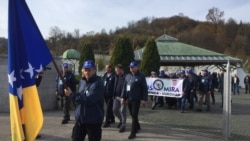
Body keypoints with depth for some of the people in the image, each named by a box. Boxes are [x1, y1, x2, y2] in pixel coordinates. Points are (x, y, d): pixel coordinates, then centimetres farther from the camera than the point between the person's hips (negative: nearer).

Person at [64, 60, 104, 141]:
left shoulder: (97, 84, -17)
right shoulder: (82, 82, 8)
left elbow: (88, 100, -26)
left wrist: (71, 95, -21)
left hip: (93, 120, -7)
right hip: (80, 119, 8)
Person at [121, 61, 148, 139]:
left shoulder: (141, 77, -6)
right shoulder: (128, 76, 11)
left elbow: (145, 89, -7)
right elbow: (124, 87, 14)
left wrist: (144, 99, -12)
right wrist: (123, 97, 9)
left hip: (136, 99, -6)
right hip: (129, 99, 6)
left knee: (134, 115, -5)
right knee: (132, 114, 15)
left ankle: (133, 132, 1)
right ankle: (137, 127, 37)